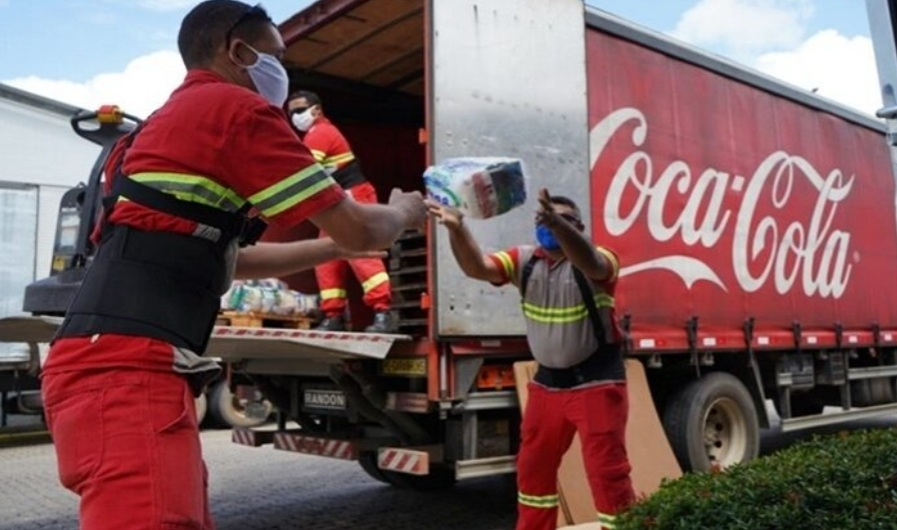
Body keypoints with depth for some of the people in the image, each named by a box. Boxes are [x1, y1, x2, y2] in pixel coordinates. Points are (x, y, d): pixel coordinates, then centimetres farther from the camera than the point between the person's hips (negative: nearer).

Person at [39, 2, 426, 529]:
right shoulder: (237, 108, -4)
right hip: (128, 369, -10)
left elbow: (233, 258, 34)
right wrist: (403, 212, 19)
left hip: (121, 365, 10)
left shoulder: (178, 118, 25)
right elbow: (357, 229, -4)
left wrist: (339, 246, 37)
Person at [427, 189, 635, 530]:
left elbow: (587, 262, -38)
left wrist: (556, 222, -57)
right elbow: (478, 267, -14)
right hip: (548, 382, 6)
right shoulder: (525, 260, 0)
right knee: (533, 466, 18)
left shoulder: (596, 262, -13)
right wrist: (457, 229, -34)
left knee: (607, 470, -3)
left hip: (597, 383, -6)